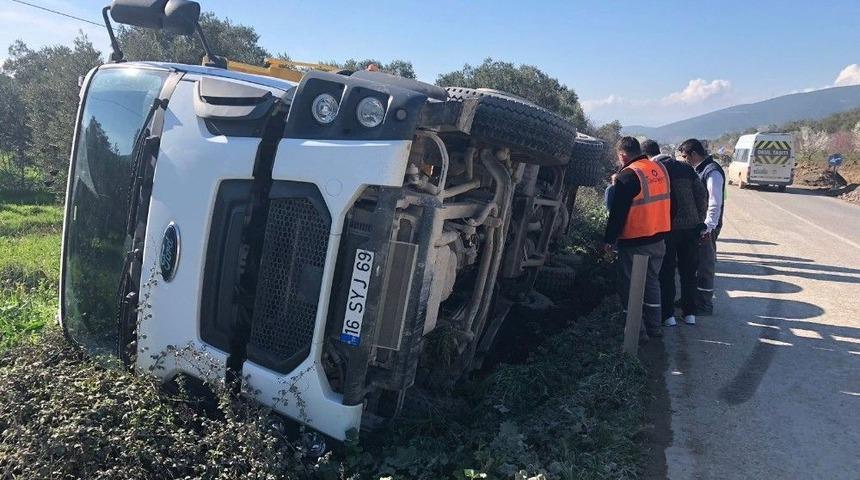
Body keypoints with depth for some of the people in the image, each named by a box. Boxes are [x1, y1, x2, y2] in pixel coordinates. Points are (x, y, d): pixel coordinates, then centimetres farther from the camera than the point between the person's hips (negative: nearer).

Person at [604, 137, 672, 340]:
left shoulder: (627, 176, -17)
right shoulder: (660, 170, 5)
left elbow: (617, 213, -16)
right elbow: (657, 201, 14)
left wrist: (609, 239, -7)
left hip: (634, 243, -8)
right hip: (658, 239, 8)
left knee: (630, 286, 4)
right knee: (652, 281, 19)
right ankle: (654, 327, 27)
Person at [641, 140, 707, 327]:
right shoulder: (685, 167, 8)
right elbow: (703, 193, 5)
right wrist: (700, 220, 11)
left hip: (668, 227, -4)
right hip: (691, 226, 4)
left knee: (666, 273, 7)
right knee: (688, 271, 15)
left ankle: (668, 315, 10)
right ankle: (690, 313, 22)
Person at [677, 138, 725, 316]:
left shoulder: (712, 172, -18)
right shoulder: (699, 170, 12)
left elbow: (715, 204, -22)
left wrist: (706, 228, -22)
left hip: (706, 228, -9)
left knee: (705, 265, 1)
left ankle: (704, 305, 11)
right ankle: (693, 298, 30)